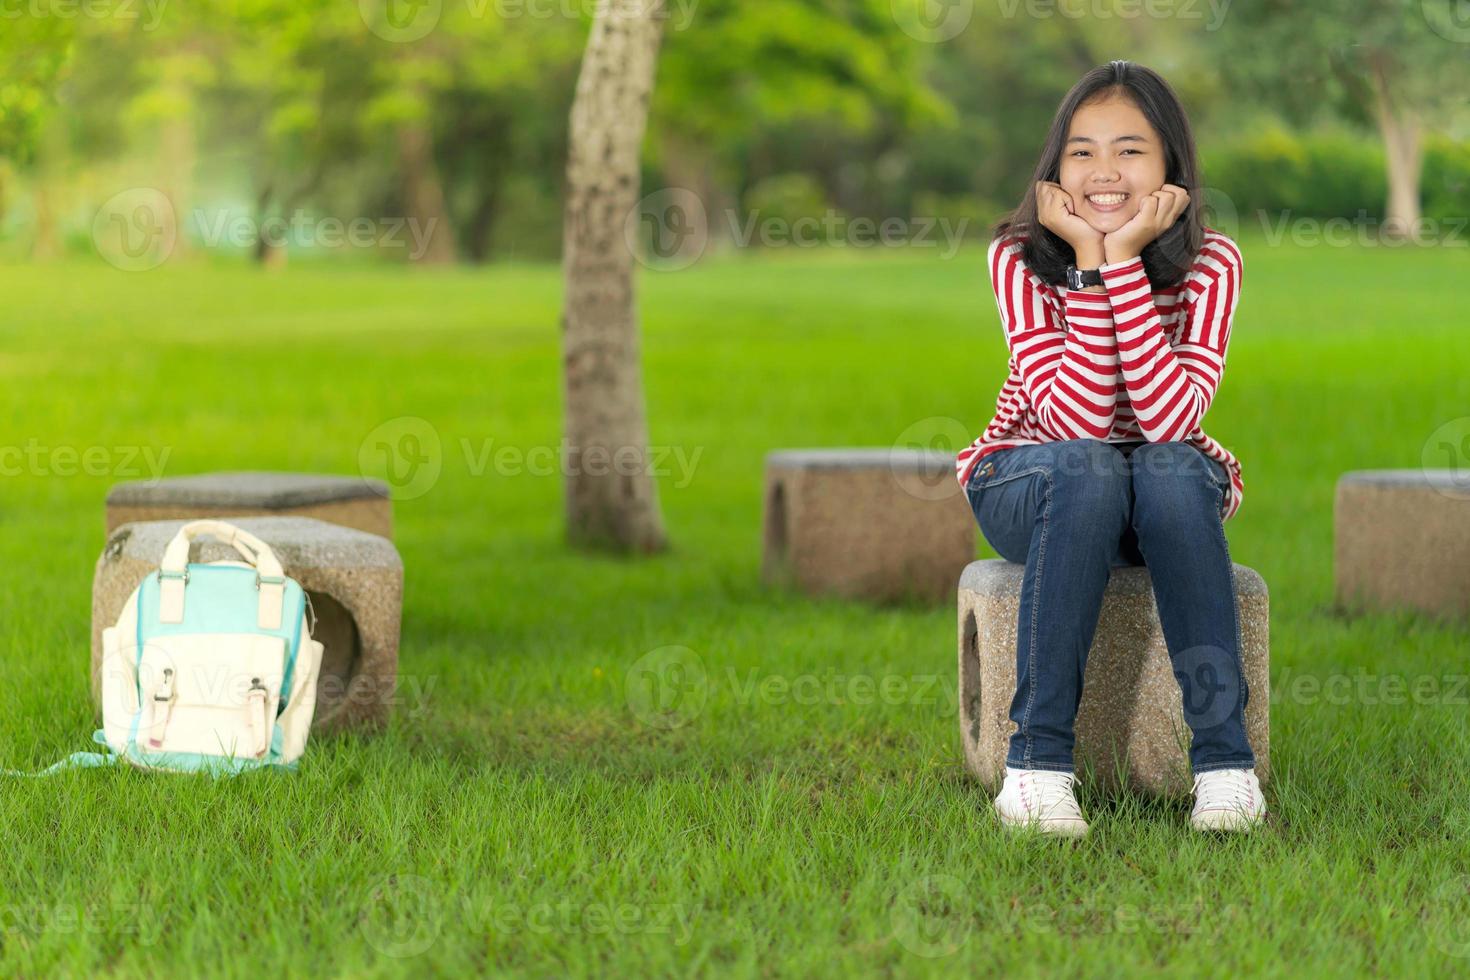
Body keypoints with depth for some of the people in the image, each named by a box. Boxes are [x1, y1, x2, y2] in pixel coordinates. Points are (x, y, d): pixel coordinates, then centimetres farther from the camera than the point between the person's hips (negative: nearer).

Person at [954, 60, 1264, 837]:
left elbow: (1169, 420, -28)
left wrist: (1123, 260, -31)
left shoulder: (1208, 265, -13)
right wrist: (1090, 262, -30)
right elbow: (1075, 423, -26)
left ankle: (1224, 758, -32)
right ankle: (1038, 759, -34)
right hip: (1033, 489, -1)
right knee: (1088, 471, -35)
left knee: (1171, 471, -34)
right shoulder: (1019, 258, -15)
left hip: (1167, 497, 1)